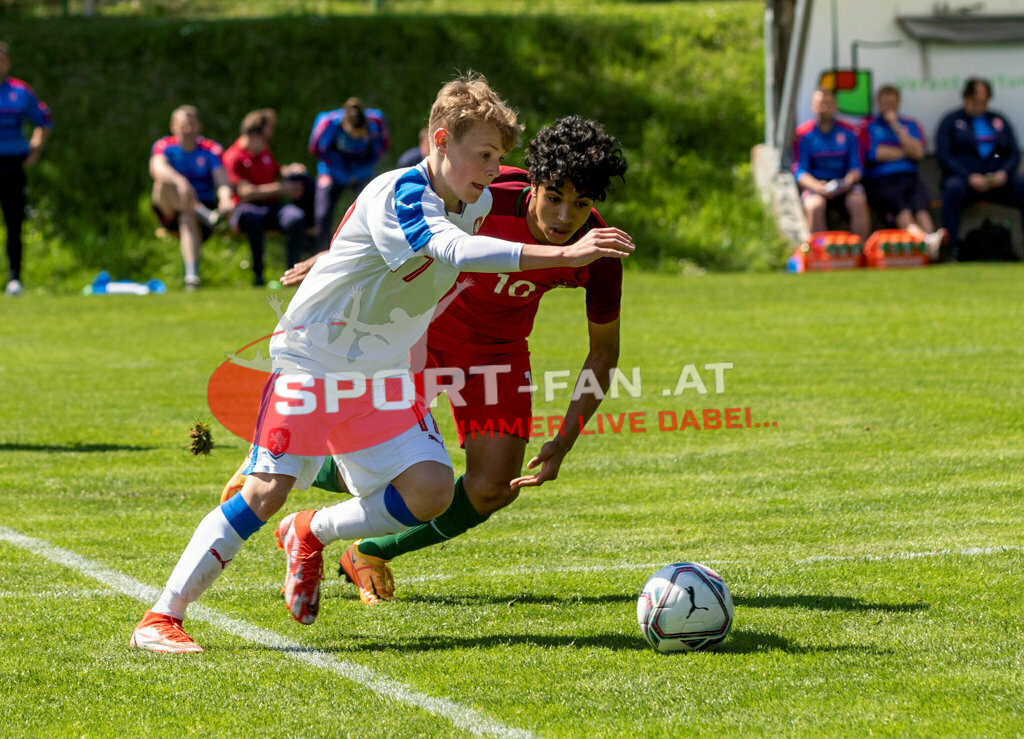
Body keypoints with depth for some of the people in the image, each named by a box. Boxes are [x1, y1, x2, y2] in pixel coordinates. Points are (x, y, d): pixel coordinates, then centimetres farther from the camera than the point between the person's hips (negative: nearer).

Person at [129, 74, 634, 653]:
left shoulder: (478, 204, 2)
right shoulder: (395, 194, -24)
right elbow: (453, 251, -42)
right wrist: (562, 255, -48)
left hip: (383, 376, 7)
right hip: (312, 360, -7)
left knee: (431, 490, -11)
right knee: (267, 491, -16)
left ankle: (312, 535, 14)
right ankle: (162, 617, -8)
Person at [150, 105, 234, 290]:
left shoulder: (211, 150, 1)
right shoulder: (164, 146, -1)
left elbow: (222, 181, -14)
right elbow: (157, 168, -25)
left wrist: (225, 200, -40)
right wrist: (180, 181, -47)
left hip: (204, 204, -1)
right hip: (171, 212, 1)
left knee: (188, 218, -37)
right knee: (163, 183, -29)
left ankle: (192, 275, -50)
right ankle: (206, 216, -44)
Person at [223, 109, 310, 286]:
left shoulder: (264, 150, 16)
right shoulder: (233, 157, -9)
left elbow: (277, 171, 35)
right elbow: (245, 192, -18)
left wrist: (290, 170, 10)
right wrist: (280, 189, -19)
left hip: (271, 205, 6)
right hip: (246, 207, -6)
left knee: (296, 217, -30)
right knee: (252, 217, -44)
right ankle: (258, 273, -33)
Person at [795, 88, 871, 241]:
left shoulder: (847, 135, 13)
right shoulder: (806, 136, 8)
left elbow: (855, 167, 9)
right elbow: (801, 172, 1)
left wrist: (850, 180, -16)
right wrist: (817, 186, -20)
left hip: (844, 186, 1)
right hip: (815, 184, -1)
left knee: (858, 202, -32)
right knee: (815, 206, -35)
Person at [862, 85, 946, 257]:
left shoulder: (910, 125, 22)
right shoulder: (869, 126, 15)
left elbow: (918, 153, 5)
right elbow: (873, 153, -2)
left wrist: (896, 127, 1)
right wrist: (906, 152, 6)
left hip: (908, 178, 3)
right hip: (879, 182, -3)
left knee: (920, 198, -32)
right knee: (897, 201, -36)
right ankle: (923, 238, -62)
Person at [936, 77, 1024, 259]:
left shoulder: (999, 120, 20)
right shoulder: (952, 120, 11)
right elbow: (944, 156, -1)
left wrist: (1004, 173, -10)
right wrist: (969, 177, -16)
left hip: (998, 179, 3)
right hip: (963, 178, -3)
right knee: (953, 188, -38)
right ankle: (952, 247, -36)